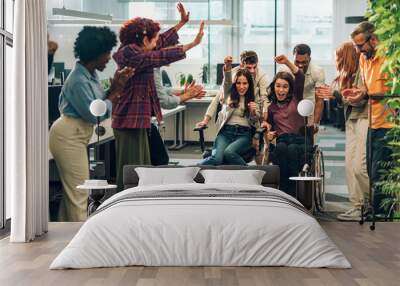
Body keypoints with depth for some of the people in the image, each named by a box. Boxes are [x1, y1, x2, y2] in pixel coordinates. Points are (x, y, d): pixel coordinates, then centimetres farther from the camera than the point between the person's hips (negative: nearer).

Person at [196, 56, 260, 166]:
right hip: (225, 132, 0)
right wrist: (227, 66, -32)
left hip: (243, 134, 0)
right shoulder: (229, 93, 11)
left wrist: (253, 112, -11)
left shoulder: (253, 99, 14)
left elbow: (254, 122, 13)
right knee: (217, 158, -31)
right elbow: (227, 81, -10)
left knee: (229, 152, -34)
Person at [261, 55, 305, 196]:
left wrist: (287, 62, -11)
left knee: (292, 149, -38)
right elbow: (269, 129, 32)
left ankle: (292, 192, -36)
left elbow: (300, 77, 1)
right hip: (281, 142, 1)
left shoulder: (296, 99, 17)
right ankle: (285, 192, -39)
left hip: (299, 143, -1)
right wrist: (268, 136, 9)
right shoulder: (271, 107, 24)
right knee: (281, 147, -37)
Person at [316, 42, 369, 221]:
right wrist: (328, 94, 9)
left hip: (364, 119, -9)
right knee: (350, 165, 4)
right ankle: (358, 207, 8)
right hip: (351, 121, 9)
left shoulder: (361, 71, -10)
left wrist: (335, 94, -14)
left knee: (360, 167, -13)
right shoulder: (346, 75, 16)